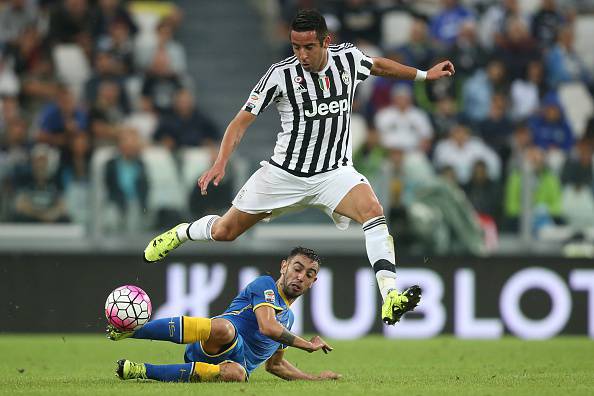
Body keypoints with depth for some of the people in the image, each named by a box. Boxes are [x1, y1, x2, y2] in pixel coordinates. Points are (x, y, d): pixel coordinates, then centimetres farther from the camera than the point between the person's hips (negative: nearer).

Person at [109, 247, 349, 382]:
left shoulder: (288, 317, 31)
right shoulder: (265, 285, 5)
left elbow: (274, 365, 41)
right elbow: (267, 327, -13)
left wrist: (315, 379, 35)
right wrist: (309, 346, -2)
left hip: (238, 362, 5)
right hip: (213, 348, -5)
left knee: (236, 375, -36)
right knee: (224, 329, -44)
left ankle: (144, 371, -29)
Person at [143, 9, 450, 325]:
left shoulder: (348, 58, -5)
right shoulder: (281, 74, -15)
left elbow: (379, 66, 21)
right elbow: (242, 120, -12)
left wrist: (424, 74, 23)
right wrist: (221, 163, -23)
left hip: (334, 173, 1)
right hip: (286, 174, -1)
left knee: (372, 210, -30)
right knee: (224, 232, 8)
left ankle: (390, 298, -37)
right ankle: (180, 233, 44)